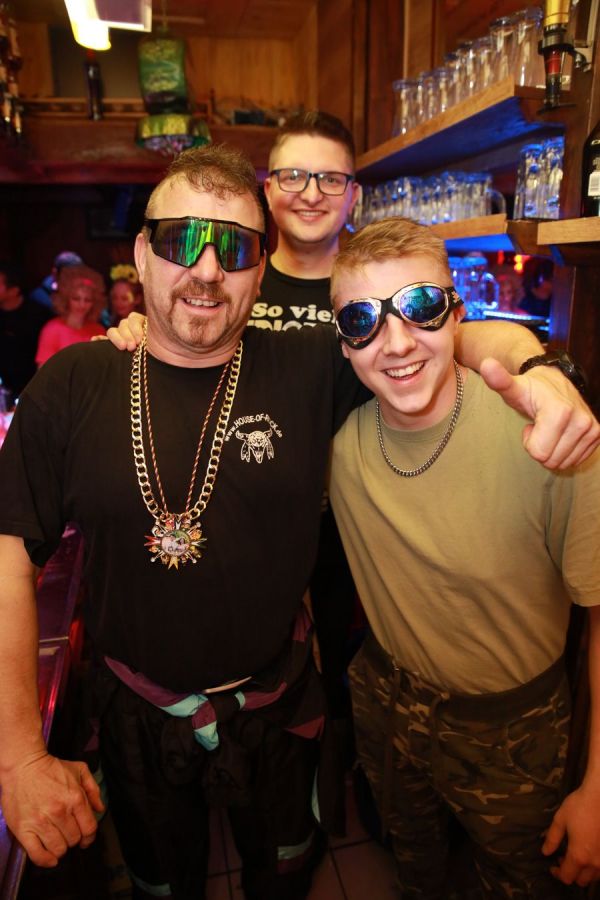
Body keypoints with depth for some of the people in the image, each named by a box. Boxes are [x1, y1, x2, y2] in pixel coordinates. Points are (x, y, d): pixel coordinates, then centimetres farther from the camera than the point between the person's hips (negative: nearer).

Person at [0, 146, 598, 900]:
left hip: (276, 707, 1)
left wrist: (533, 369, -35)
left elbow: (457, 334, -12)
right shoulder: (70, 385, -13)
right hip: (138, 717, 1)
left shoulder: (306, 372, -14)